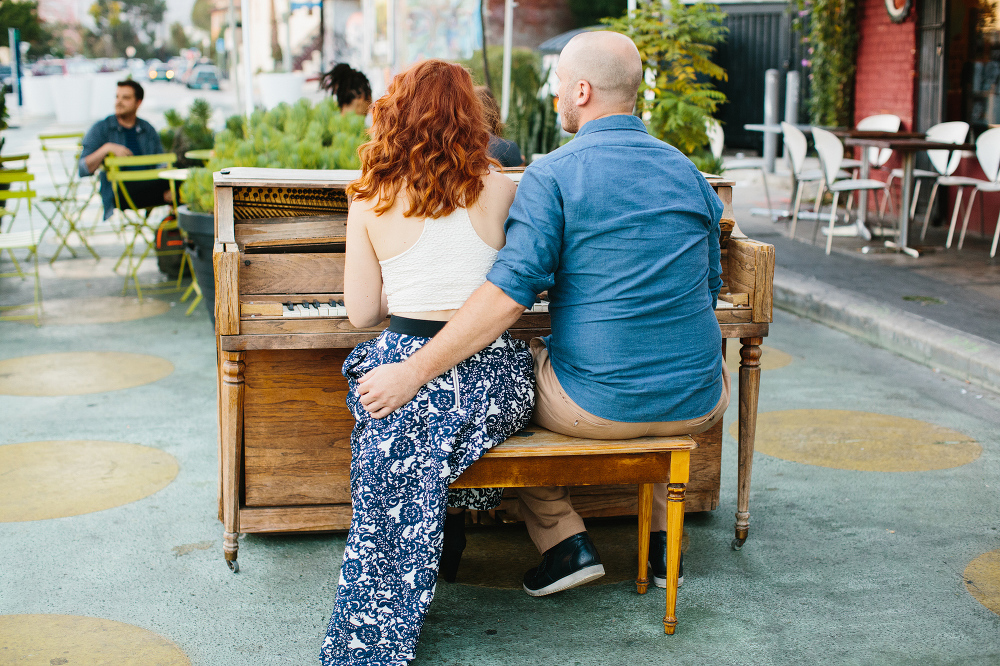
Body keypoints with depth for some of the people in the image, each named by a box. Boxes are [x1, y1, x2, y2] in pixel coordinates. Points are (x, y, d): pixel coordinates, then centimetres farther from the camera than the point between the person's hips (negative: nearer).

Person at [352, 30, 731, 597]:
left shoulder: (553, 174, -10)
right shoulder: (689, 173, 8)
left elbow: (510, 294, -21)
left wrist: (414, 372, -18)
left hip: (597, 403, -4)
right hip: (699, 407, 5)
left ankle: (566, 542, 18)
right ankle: (665, 539, 33)